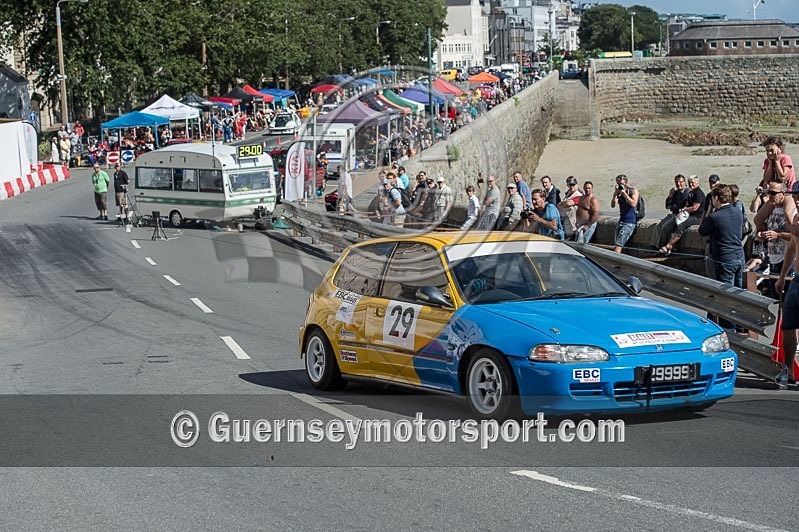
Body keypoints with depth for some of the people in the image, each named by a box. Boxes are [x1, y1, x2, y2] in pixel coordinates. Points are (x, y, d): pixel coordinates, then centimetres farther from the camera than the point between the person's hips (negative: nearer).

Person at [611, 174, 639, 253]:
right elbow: (613, 205, 3)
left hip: (630, 222, -7)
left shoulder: (633, 191, -2)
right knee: (616, 245, -2)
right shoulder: (619, 192, 14)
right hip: (621, 220, 7)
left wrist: (624, 193, -15)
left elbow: (633, 204, -16)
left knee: (618, 244, -16)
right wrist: (615, 193, -7)